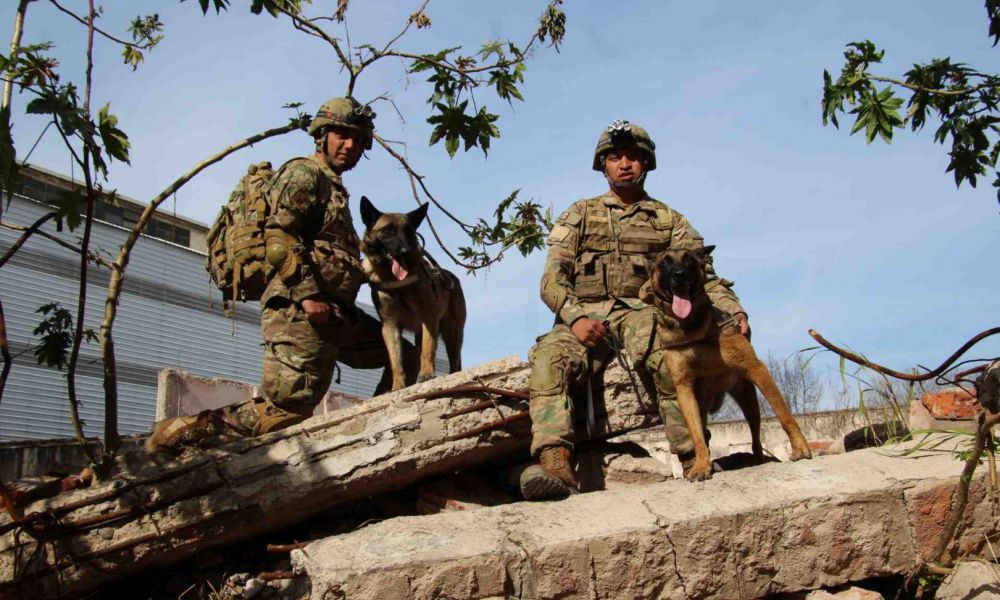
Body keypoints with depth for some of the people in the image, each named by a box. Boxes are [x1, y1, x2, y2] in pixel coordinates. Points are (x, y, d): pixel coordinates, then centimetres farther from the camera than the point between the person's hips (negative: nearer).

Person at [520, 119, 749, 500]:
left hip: (642, 313, 0)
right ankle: (556, 466, -47)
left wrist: (733, 311, -15)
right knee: (549, 358, -34)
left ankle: (694, 462, -33)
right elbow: (553, 277, 6)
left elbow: (702, 275, 6)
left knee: (670, 358, -37)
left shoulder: (669, 221, 18)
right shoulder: (580, 215, 18)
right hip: (586, 315, 1)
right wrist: (575, 317, -15)